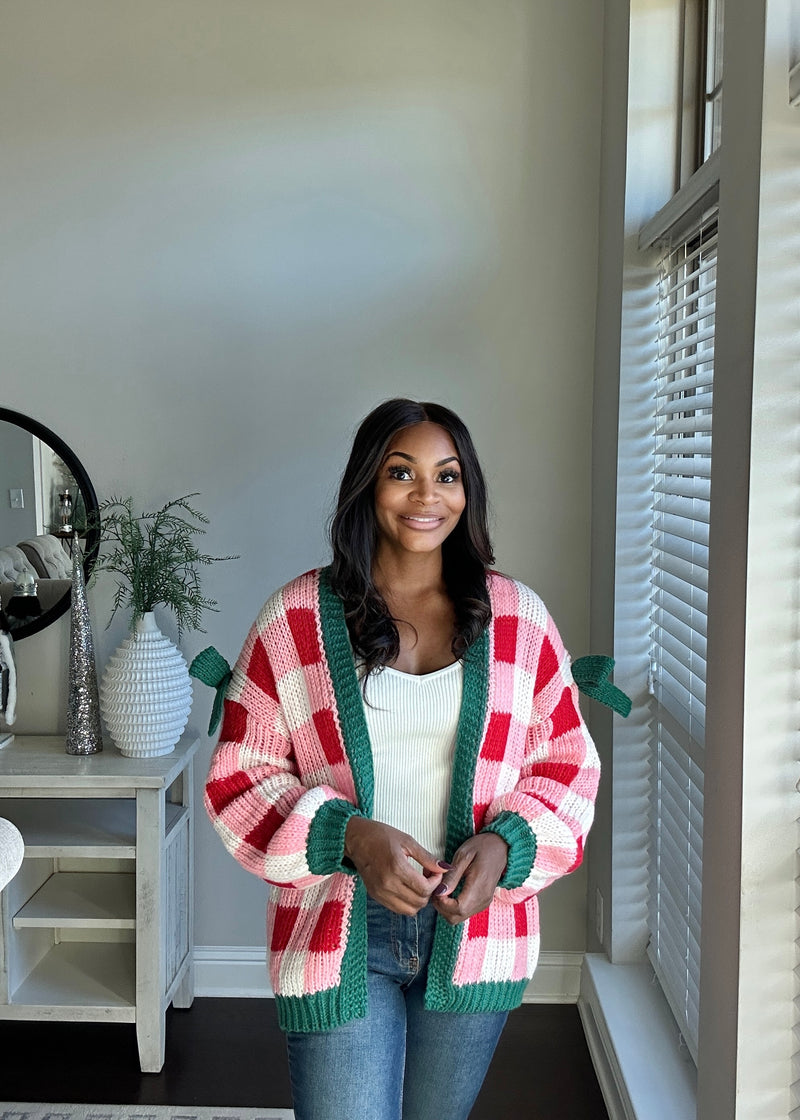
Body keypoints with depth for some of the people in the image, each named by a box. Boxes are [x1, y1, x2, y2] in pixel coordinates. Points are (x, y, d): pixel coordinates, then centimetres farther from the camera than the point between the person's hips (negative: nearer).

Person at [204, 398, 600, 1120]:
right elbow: (239, 776, -3)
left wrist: (506, 844, -14)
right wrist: (348, 836, -19)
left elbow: (569, 763, 5)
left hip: (476, 932, 3)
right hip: (339, 935, -2)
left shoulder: (518, 618, 0)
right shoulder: (296, 619, -5)